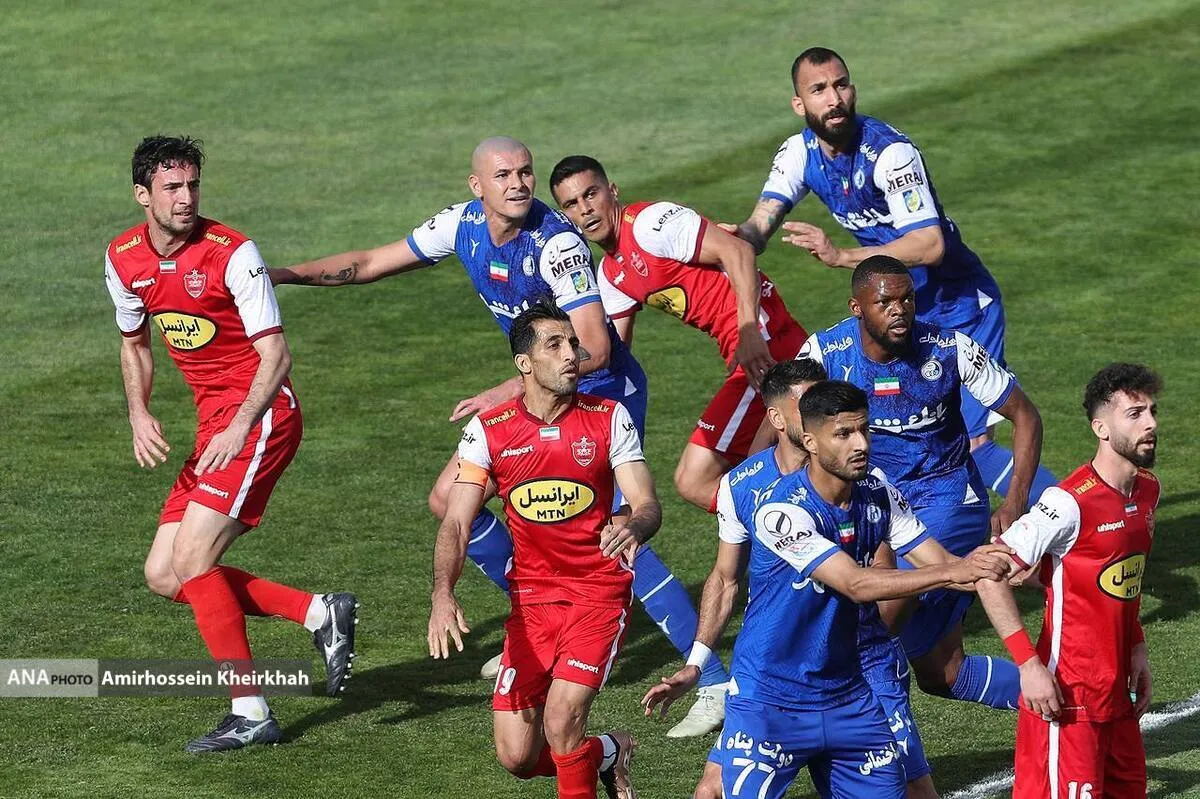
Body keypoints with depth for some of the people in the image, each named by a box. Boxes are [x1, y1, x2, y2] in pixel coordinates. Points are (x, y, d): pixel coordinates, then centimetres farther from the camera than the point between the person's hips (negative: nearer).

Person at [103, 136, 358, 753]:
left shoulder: (231, 253, -15)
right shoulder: (123, 260, 4)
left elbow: (275, 353, -15)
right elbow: (134, 342, 21)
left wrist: (240, 428, -27)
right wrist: (139, 414, 4)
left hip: (261, 413, -8)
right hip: (214, 421, 8)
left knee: (192, 557, -18)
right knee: (164, 576, 2)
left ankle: (251, 713, -11)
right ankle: (319, 613, 8)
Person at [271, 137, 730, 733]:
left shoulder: (556, 243, -26)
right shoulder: (464, 225, -5)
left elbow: (595, 349, -32)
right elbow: (371, 264, 7)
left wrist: (512, 391, -36)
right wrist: (285, 274, -2)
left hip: (604, 394, -8)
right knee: (450, 500, 9)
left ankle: (715, 683, -19)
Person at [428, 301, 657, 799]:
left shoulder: (609, 419, -6)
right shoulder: (488, 431, -4)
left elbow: (647, 504, -11)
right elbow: (456, 523, -8)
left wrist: (633, 526, -36)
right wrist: (443, 594, -26)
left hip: (600, 592, -2)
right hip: (531, 595, 2)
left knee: (561, 721, -22)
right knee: (516, 757, -1)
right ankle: (606, 754, 30)